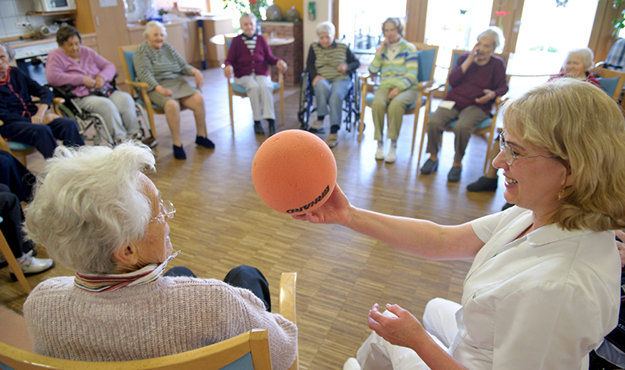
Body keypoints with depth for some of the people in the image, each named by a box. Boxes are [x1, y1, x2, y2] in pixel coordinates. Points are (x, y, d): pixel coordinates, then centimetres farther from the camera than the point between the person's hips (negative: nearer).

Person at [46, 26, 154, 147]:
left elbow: (110, 66, 21)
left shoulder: (87, 51, 23)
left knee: (126, 98, -25)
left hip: (103, 90, 5)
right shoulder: (55, 56, 7)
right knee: (106, 104, -36)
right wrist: (82, 79, -12)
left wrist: (103, 76, -3)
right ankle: (120, 139, -36)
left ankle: (135, 134, -28)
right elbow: (52, 77, -11)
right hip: (81, 97, -5)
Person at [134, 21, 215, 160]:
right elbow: (145, 73, -13)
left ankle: (201, 136, -7)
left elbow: (183, 65, 16)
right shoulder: (141, 52, 2)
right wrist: (159, 88, -30)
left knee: (198, 99, -22)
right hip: (155, 86, -5)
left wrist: (194, 71, -8)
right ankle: (177, 143, -26)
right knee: (172, 104, -36)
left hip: (177, 82, 5)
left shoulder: (168, 47, 20)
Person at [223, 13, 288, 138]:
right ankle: (257, 122, -27)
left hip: (261, 73, 2)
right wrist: (228, 66, -18)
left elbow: (269, 57, 15)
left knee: (265, 86, -32)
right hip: (243, 75, -1)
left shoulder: (261, 39, 15)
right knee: (254, 86, -34)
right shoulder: (236, 41, 8)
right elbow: (230, 60, 6)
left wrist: (278, 62, -7)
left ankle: (271, 121, -35)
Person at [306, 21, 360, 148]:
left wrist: (347, 67, -5)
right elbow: (309, 65, 9)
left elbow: (356, 62, 18)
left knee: (336, 96, -35)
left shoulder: (343, 47, 17)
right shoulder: (314, 47, 18)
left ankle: (334, 132, -40)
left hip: (341, 79, 0)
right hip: (322, 79, 1)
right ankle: (320, 120, -36)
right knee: (322, 86, -39)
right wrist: (315, 76, -12)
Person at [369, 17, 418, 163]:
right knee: (377, 104, -32)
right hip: (385, 86, 3)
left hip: (406, 87, -2)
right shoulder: (382, 48, 16)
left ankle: (393, 146, -26)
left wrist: (398, 88, -20)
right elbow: (373, 70, 3)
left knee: (396, 104, -36)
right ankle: (380, 144, -22)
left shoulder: (409, 48, 4)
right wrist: (380, 50, -2)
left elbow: (412, 75, -5)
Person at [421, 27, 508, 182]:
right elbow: (452, 81, 2)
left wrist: (493, 94, -18)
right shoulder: (464, 58, 15)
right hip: (454, 101, 2)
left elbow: (503, 87, 5)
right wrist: (469, 61, -4)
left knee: (462, 127, -36)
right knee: (434, 122, -28)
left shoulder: (497, 64, 10)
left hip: (477, 106, -2)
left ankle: (457, 163, -14)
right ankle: (433, 157, -5)